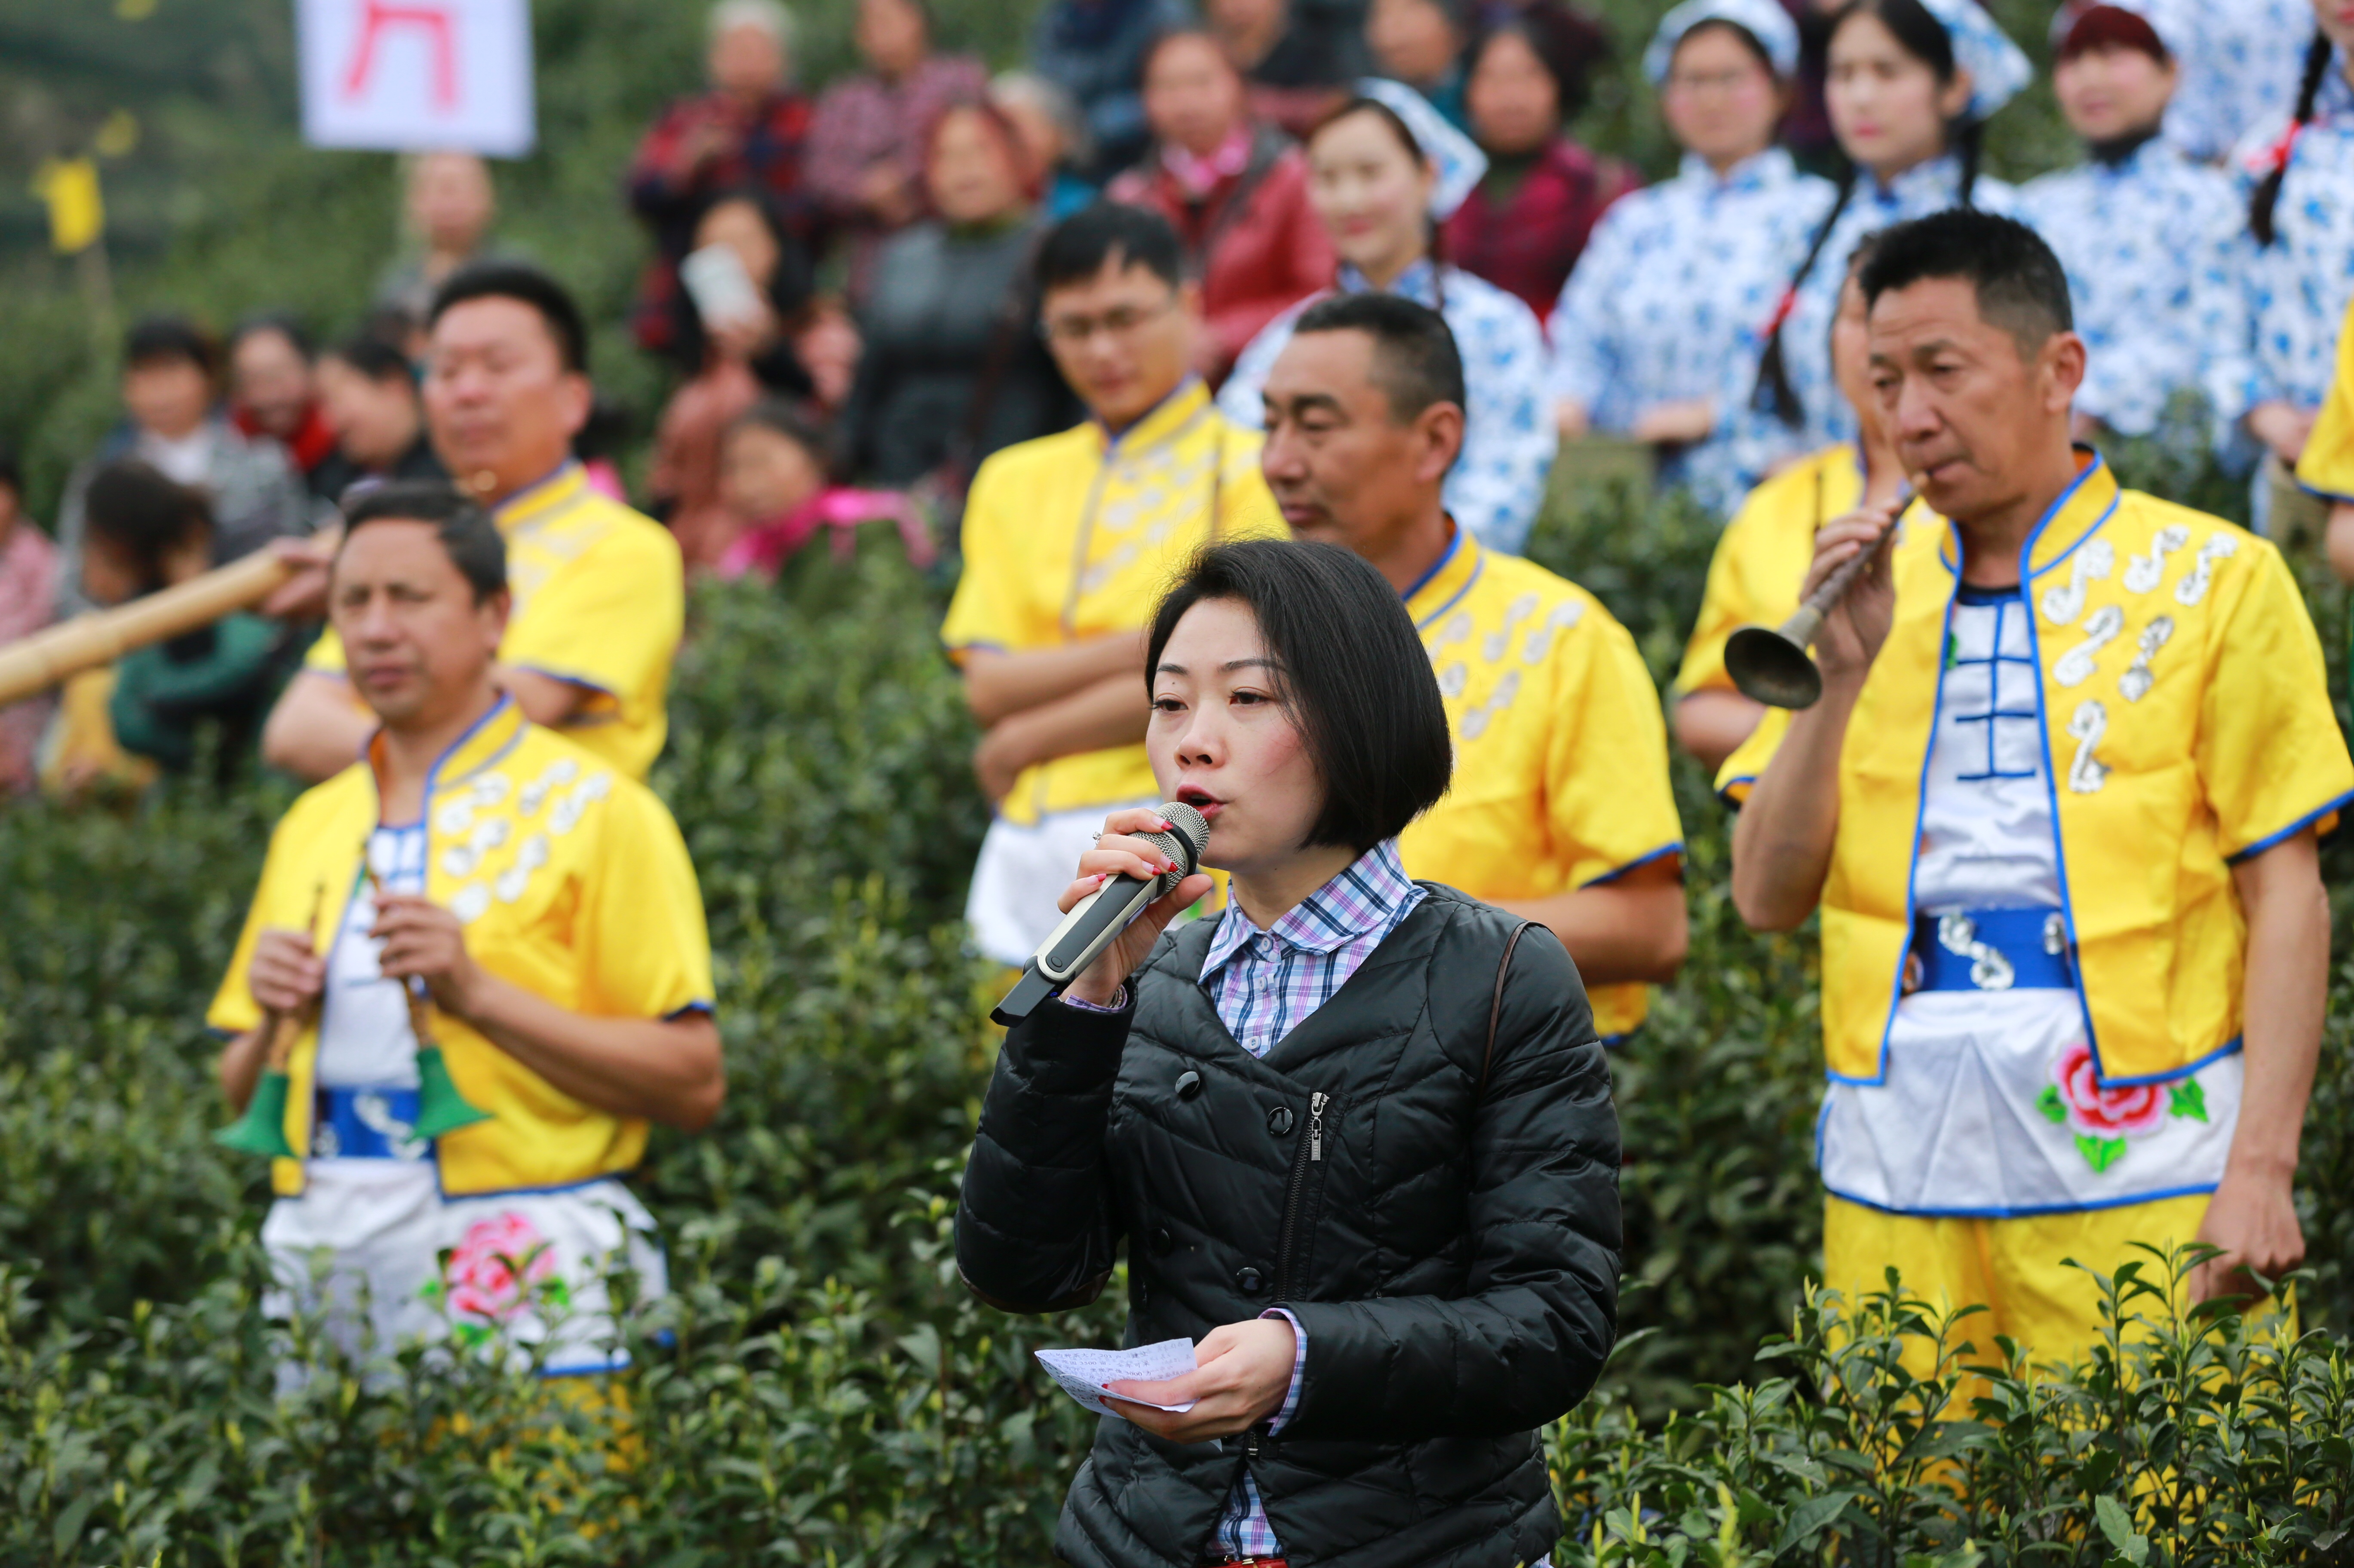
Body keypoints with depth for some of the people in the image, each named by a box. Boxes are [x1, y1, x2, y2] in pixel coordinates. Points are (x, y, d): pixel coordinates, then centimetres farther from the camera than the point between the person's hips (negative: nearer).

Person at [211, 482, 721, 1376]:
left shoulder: (591, 808, -1)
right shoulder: (312, 826, 16)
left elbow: (695, 1085, -9)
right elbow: (242, 1095, 23)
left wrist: (477, 993, -15)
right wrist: (273, 1023, 1)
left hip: (520, 1283, -5)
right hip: (324, 1276, 5)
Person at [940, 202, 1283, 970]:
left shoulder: (1245, 470, 1)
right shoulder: (1016, 481, 17)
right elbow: (988, 684, 6)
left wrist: (1026, 741, -2)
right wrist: (1142, 646, -9)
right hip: (1032, 842, 5)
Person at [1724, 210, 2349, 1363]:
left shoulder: (2214, 583, 3)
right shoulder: (1878, 604, 14)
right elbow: (1766, 899, 8)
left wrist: (2261, 1169, -11)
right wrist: (1840, 673, -4)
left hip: (2134, 1170, -3)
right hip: (1900, 1177, 3)